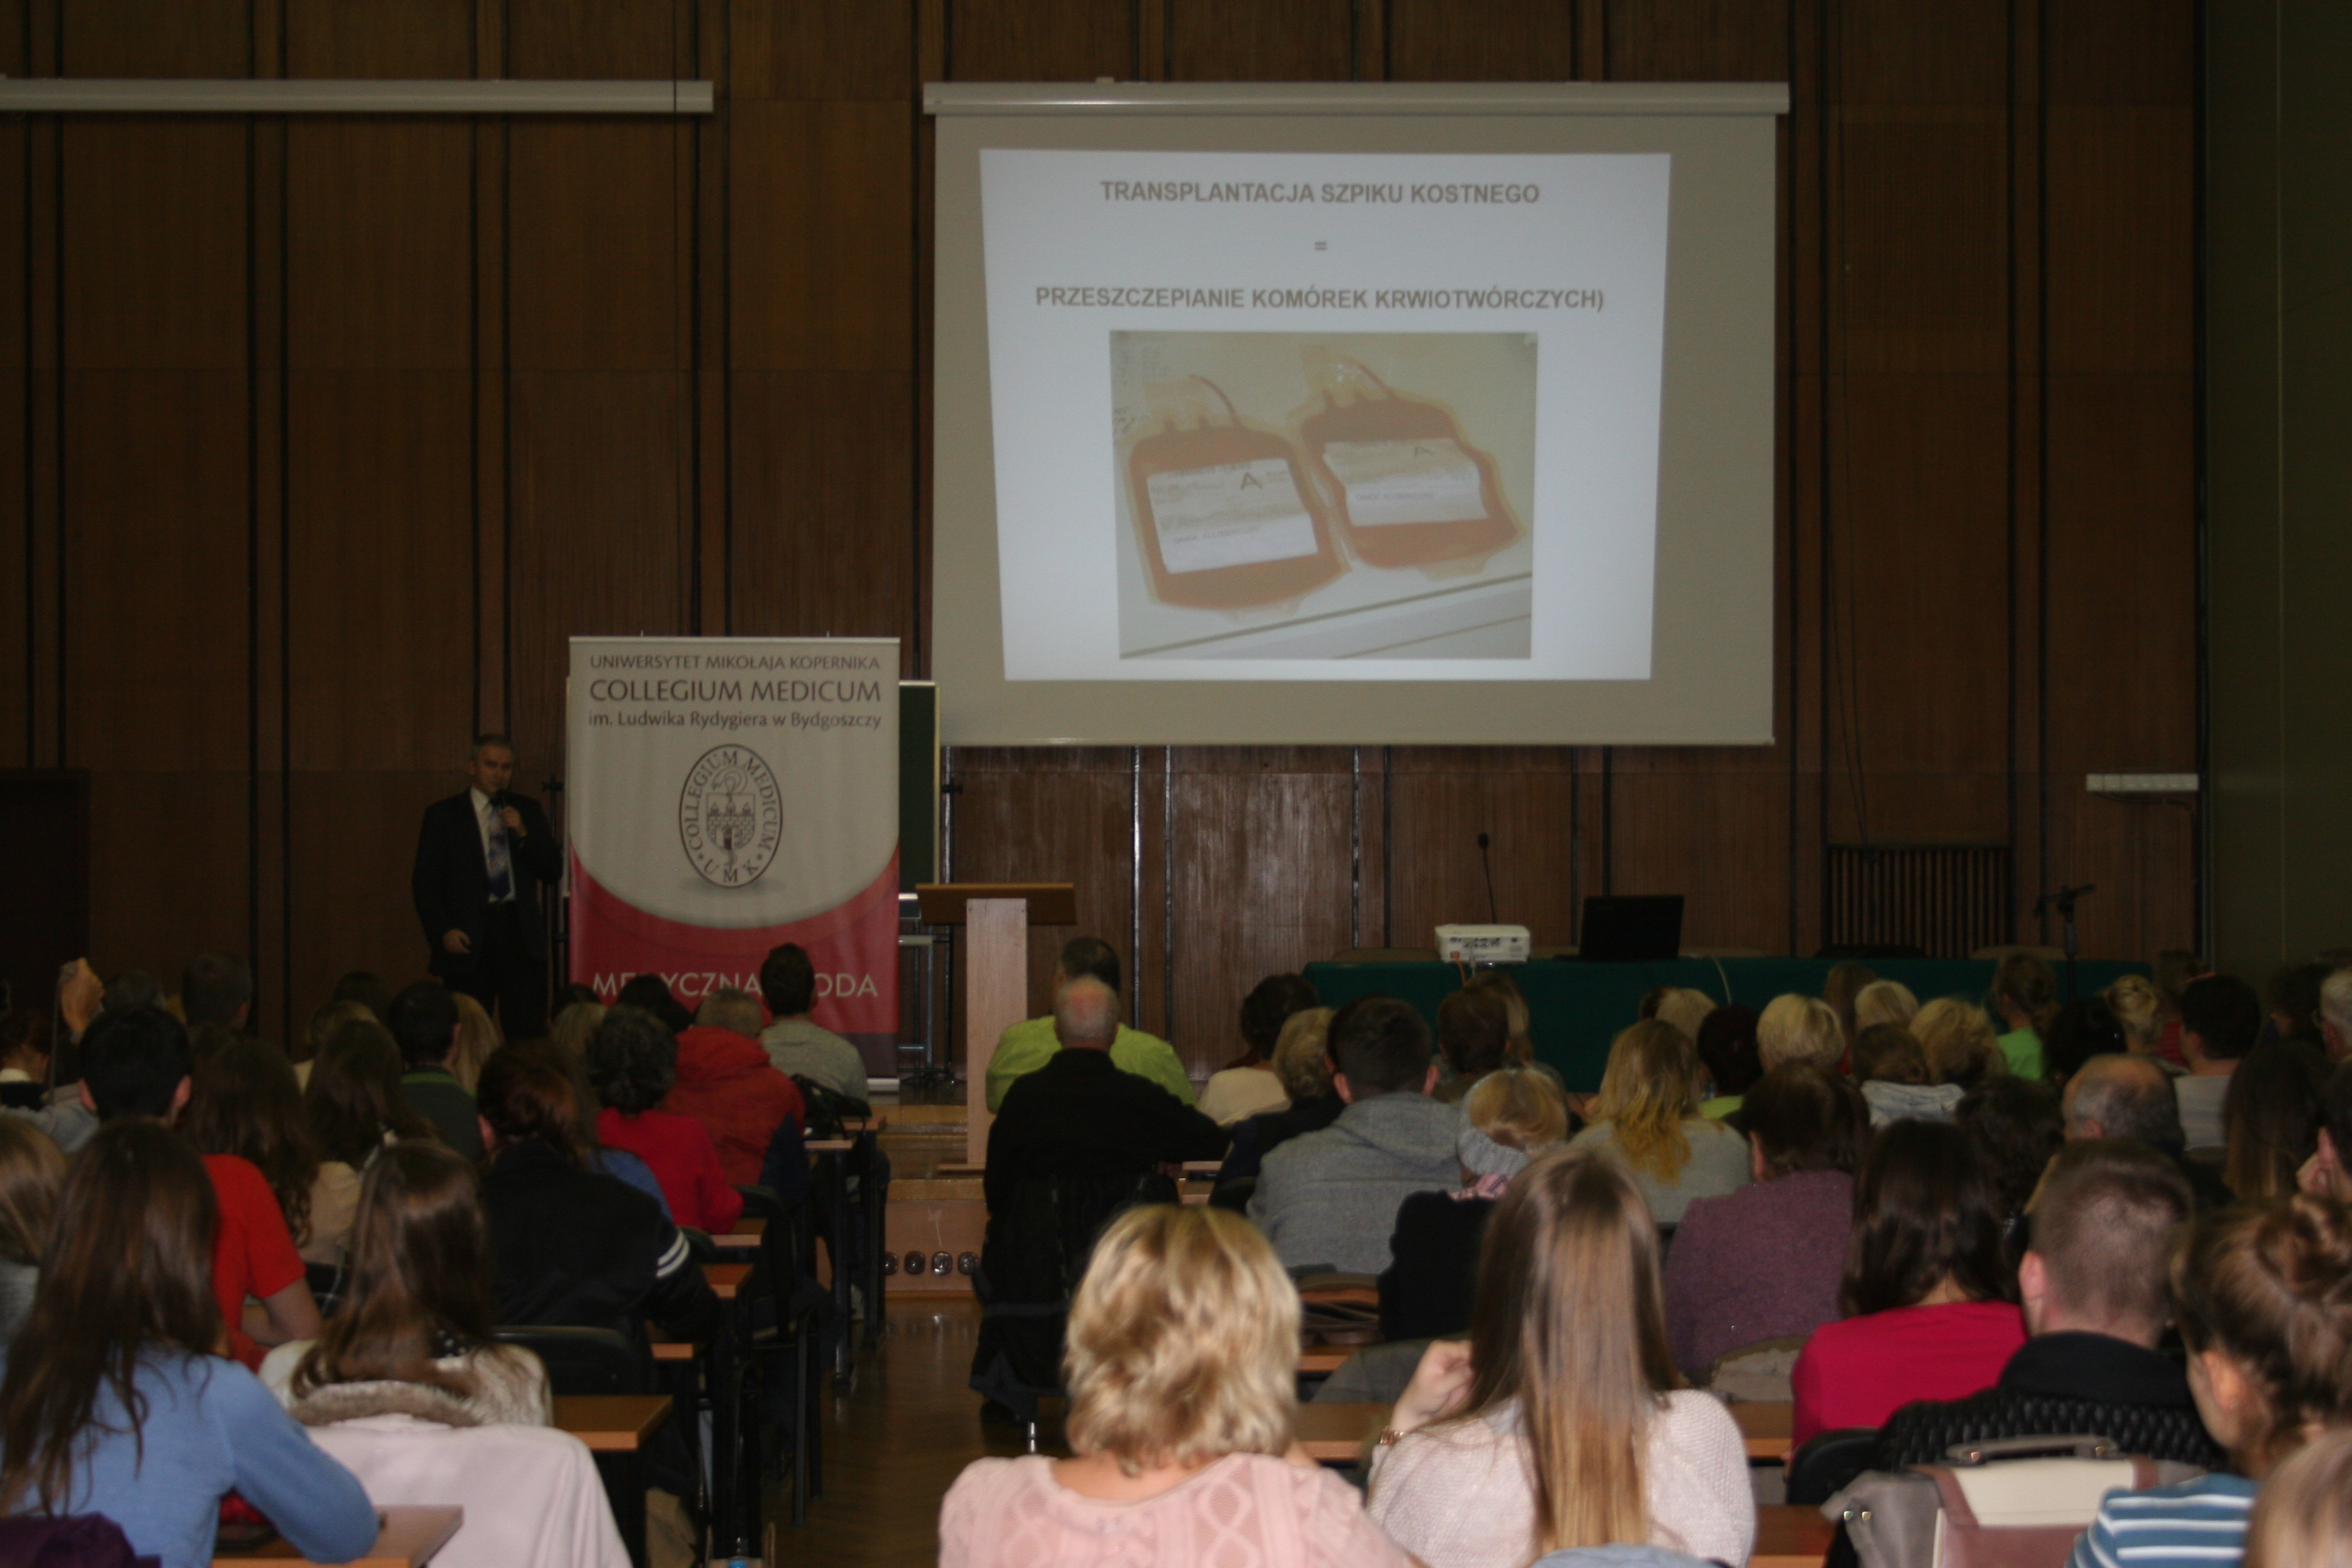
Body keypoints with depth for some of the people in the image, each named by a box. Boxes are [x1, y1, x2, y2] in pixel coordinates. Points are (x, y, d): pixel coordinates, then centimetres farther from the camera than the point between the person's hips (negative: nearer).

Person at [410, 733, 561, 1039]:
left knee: (528, 1035, -4)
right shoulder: (443, 815, 5)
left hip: (522, 934, 2)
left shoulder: (527, 811, 14)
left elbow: (553, 871, 8)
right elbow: (425, 884, 2)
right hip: (469, 938, -2)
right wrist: (443, 932, -10)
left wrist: (523, 834, -7)